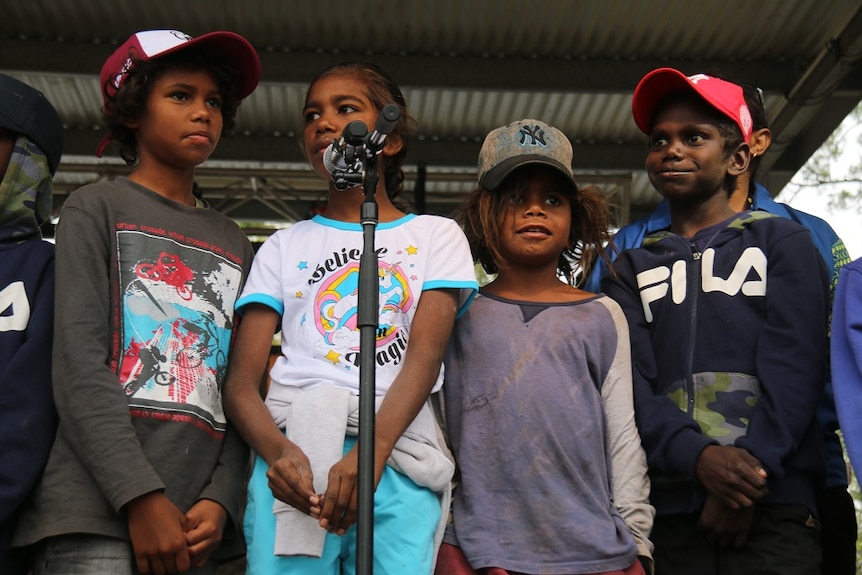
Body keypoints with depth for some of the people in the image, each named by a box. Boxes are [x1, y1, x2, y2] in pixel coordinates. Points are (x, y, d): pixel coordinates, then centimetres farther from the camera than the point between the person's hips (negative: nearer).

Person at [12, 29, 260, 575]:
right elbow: (78, 366, -7)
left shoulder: (234, 244, 16)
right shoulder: (97, 209, 5)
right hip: (98, 514, -4)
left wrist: (221, 500, -5)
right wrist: (141, 498, -16)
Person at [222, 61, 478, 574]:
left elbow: (426, 352, -4)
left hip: (398, 452, -1)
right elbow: (242, 382, 6)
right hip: (294, 451, 1)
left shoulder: (436, 235, 13)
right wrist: (278, 451, -16)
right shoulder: (284, 247, 17)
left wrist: (372, 452, -20)